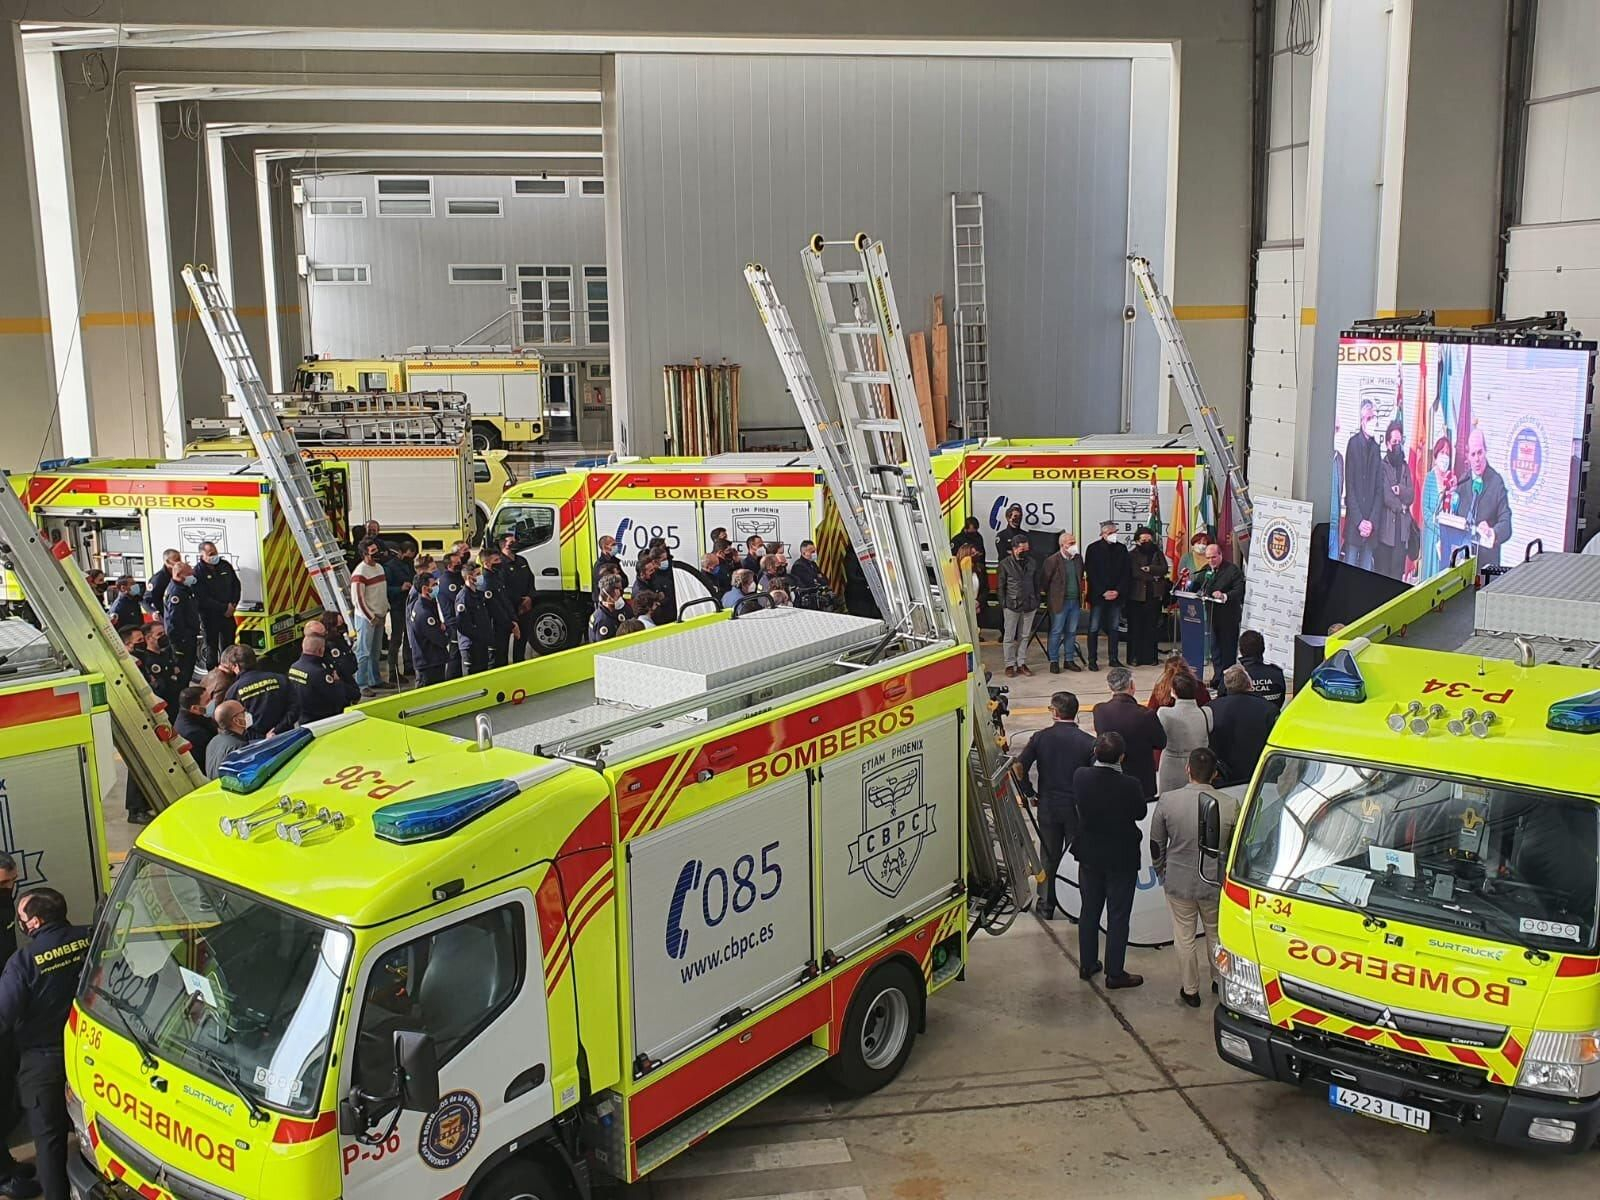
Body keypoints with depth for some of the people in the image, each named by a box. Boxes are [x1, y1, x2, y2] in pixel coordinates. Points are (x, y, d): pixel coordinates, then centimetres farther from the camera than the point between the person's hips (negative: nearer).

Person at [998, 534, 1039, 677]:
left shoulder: (1032, 562, 6)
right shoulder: (1005, 564, -3)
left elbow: (1036, 583, 12)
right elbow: (1001, 585, 0)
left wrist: (1037, 602, 7)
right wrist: (1003, 603, -4)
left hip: (1029, 605, 3)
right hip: (1012, 605, -3)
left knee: (1025, 636, 8)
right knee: (1010, 637, 2)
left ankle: (1021, 663, 15)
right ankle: (1010, 664, 9)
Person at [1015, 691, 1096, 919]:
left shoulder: (1040, 737, -6)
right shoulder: (1088, 742, -10)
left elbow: (1020, 768, -10)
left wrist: (1031, 793, 4)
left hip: (1048, 807, 2)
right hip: (1077, 808, -1)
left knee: (1049, 857, 15)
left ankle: (1047, 906, 24)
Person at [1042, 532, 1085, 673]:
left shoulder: (1078, 558, 7)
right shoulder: (1052, 560, -11)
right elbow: (1046, 581, -6)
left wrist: (1080, 596, 13)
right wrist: (1051, 598, -2)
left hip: (1075, 601, 6)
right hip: (1059, 602, -6)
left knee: (1071, 632, 11)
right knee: (1056, 632, 1)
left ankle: (1069, 660, 20)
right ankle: (1054, 661, 8)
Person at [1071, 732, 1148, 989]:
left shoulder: (1080, 777, -14)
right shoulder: (1129, 785, -24)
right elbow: (1140, 813, -7)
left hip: (1089, 855, 4)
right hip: (1122, 859, -4)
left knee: (1089, 911, 18)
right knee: (1118, 916, 8)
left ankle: (1087, 965, 29)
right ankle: (1115, 973, 15)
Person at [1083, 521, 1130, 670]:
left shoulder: (1122, 549, 7)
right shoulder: (1093, 549, -3)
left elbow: (1127, 573, 6)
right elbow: (1091, 574, -6)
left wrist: (1118, 591, -7)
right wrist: (1103, 592, -12)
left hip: (1116, 595, 3)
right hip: (1098, 595, -3)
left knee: (1115, 628, 8)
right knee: (1094, 629, -1)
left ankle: (1114, 658, 15)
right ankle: (1092, 660, 4)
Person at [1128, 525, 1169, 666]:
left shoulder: (1158, 553, 13)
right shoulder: (1132, 555, 4)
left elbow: (1164, 569, -2)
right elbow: (1133, 572, -11)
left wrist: (1148, 568, -11)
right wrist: (1152, 577, -10)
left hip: (1154, 595, 2)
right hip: (1137, 595, -2)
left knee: (1151, 628, 4)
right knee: (1135, 627, -2)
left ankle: (1150, 657, 8)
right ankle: (1134, 657, 3)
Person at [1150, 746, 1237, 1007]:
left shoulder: (1168, 800, -15)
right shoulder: (1230, 805, -14)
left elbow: (1156, 842, -3)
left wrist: (1160, 870, 15)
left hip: (1179, 883, -1)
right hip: (1216, 883, 1)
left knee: (1185, 937, 16)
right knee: (1216, 935, 22)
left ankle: (1190, 990, 28)